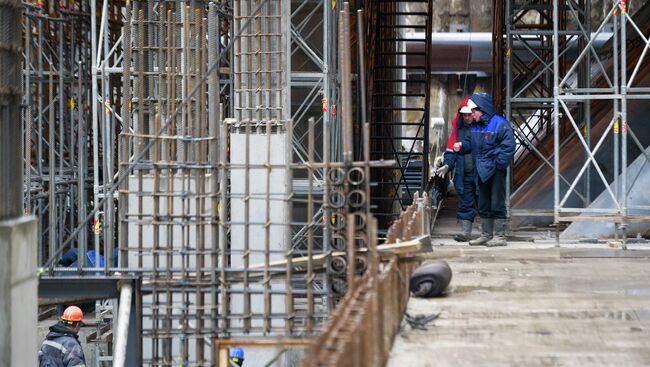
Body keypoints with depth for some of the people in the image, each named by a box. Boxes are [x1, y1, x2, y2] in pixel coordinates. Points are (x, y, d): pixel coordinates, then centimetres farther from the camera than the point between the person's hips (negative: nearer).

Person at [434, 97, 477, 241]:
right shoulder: (458, 128, 8)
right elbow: (451, 149, 10)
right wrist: (447, 164, -6)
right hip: (463, 175, 3)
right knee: (465, 204, 3)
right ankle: (466, 232, 6)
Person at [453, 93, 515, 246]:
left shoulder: (500, 124, -11)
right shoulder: (476, 127, 15)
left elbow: (508, 146, -15)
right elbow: (471, 143, 23)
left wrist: (500, 163, -19)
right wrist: (461, 146, 2)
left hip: (495, 171, -9)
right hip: (482, 171, 9)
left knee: (497, 204, -6)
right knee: (483, 205, 14)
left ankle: (500, 236, -3)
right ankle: (486, 235, 21)